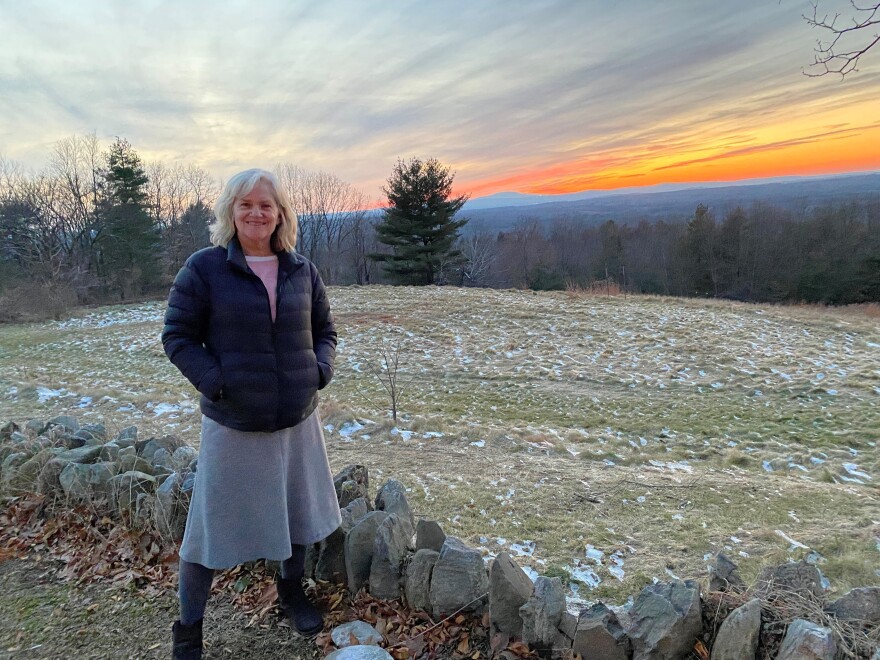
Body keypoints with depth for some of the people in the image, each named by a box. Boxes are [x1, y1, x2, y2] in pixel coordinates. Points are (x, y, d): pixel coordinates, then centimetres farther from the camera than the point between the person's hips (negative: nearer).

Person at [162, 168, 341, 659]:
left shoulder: (302, 270, 2)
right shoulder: (205, 268, -8)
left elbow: (325, 329, 11)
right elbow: (177, 336, -6)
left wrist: (322, 368, -6)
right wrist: (214, 381, -19)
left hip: (298, 418, 4)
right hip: (232, 424, -4)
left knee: (299, 510, 19)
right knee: (214, 523, 7)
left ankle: (292, 589, 46)